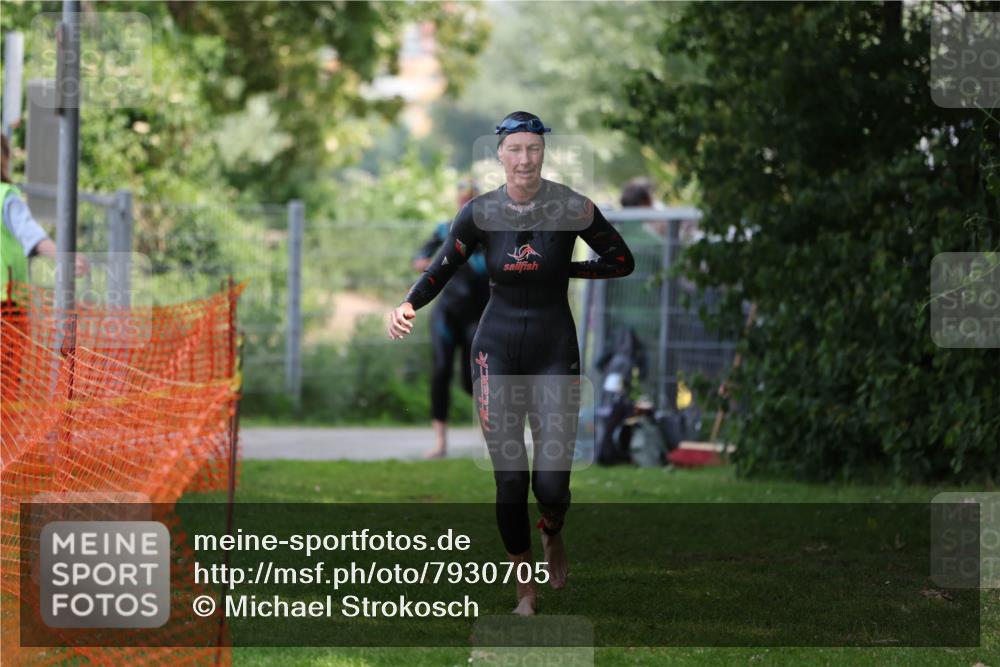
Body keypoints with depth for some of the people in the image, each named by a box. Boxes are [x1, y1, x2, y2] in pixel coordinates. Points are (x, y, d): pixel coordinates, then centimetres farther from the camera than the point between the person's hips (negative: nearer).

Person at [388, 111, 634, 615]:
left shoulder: (572, 208, -9)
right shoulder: (480, 212, -4)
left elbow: (622, 261, 1)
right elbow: (440, 271, 1)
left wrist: (564, 269, -9)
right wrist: (408, 305, -18)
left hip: (555, 351, -1)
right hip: (497, 348, 1)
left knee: (551, 483, -7)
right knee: (509, 479, -2)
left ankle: (552, 535, 30)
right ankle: (524, 588, 16)